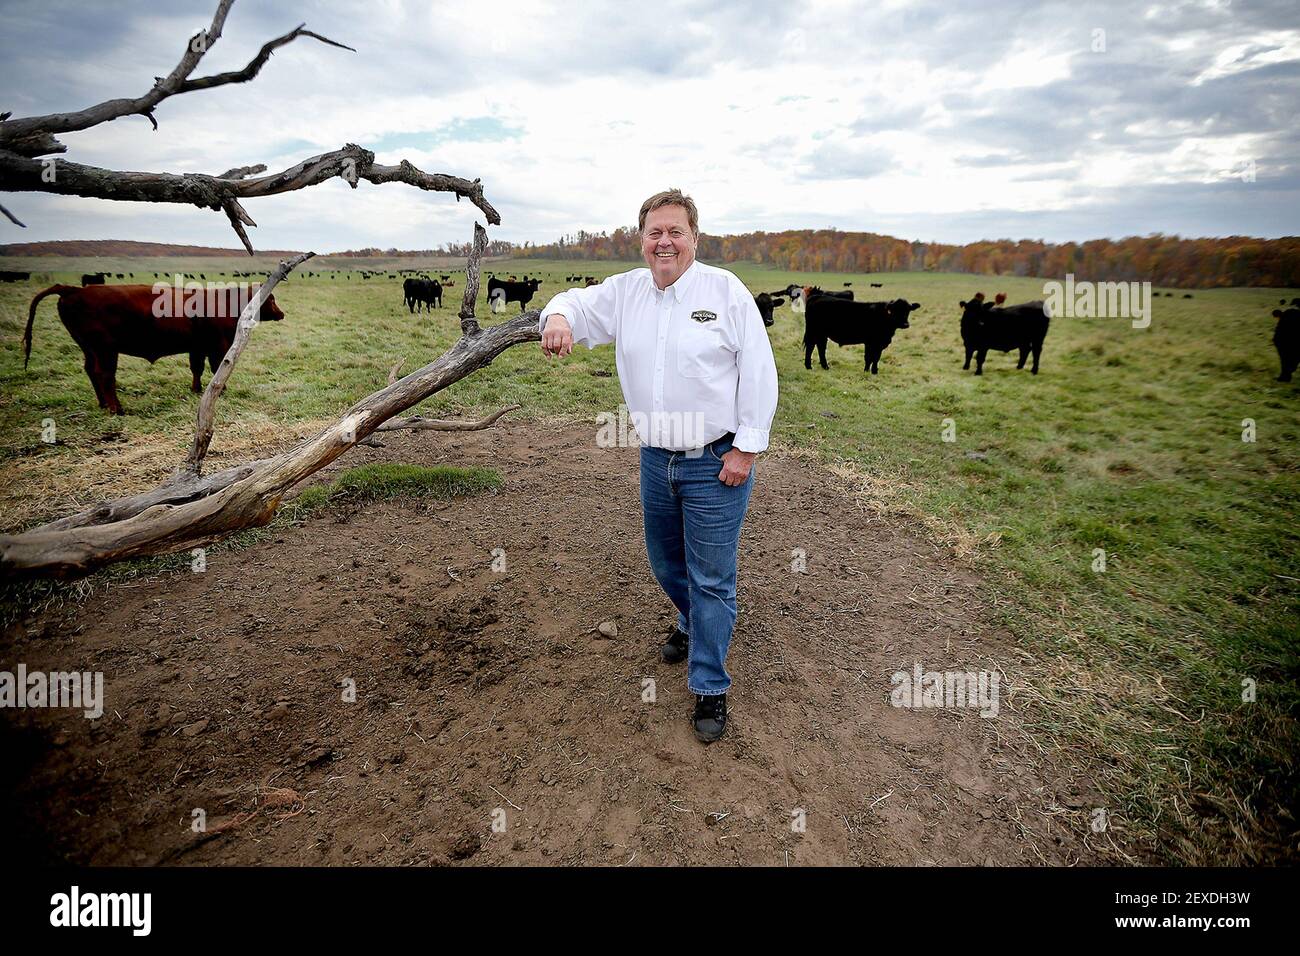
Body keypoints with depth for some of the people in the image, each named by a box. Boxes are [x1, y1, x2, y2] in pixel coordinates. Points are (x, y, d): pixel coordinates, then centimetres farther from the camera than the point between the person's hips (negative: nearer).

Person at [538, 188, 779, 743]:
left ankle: (709, 686, 18)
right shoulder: (625, 291, 4)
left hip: (716, 464, -5)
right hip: (656, 460, 5)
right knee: (666, 564, 22)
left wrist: (747, 448, -13)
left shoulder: (726, 291, -9)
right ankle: (693, 627, 51)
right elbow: (575, 303, 9)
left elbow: (759, 373, -9)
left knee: (711, 577, 2)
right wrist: (557, 317, -18)